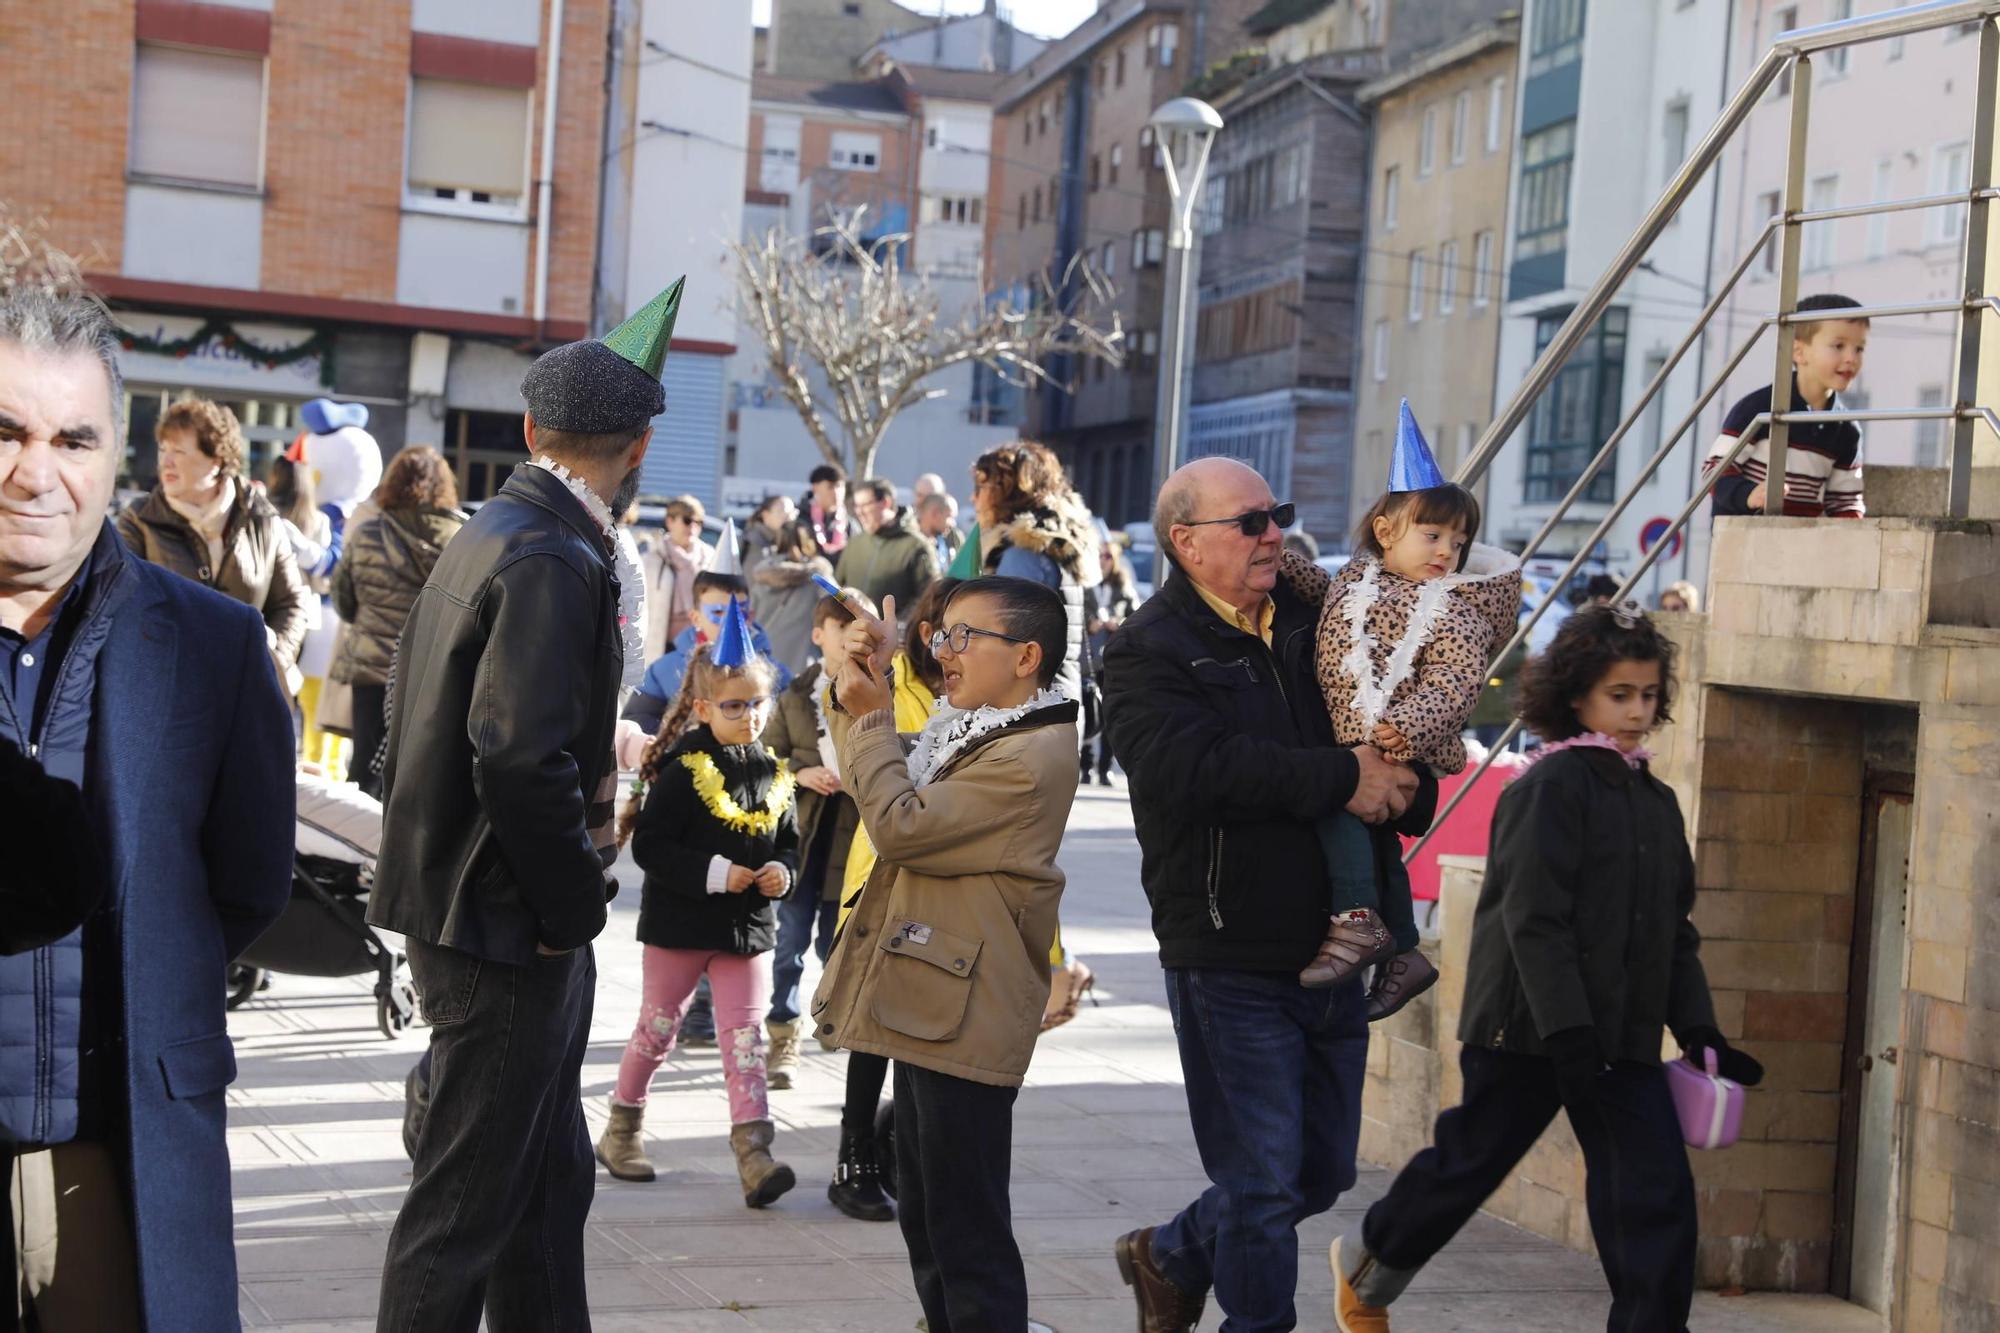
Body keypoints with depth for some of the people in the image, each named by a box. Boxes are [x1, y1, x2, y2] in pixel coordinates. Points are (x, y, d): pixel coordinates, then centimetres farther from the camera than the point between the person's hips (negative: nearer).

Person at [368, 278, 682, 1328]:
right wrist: (573, 904, -15)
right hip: (506, 928, -10)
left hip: (472, 910, 10)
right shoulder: (552, 559, -19)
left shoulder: (496, 532, 11)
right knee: (468, 1197, 0)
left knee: (548, 1176, 18)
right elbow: (523, 757, -27)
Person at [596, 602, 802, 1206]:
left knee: (746, 1037, -3)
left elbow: (788, 841, 15)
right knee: (658, 1026, 11)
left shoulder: (774, 776, 4)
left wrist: (783, 871, -8)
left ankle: (752, 1150, -7)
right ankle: (622, 1128, 29)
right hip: (679, 924, -4)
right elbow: (649, 845, -17)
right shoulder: (684, 770, -13)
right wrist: (714, 873, -24)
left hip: (748, 928, 4)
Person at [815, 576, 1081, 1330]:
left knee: (966, 1228, -5)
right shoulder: (967, 729, 12)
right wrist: (865, 687, 6)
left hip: (962, 1018, -10)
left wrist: (869, 718, -11)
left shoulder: (1029, 756, -19)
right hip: (928, 1004, 10)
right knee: (923, 1212, 17)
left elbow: (900, 825, -20)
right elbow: (884, 782, 19)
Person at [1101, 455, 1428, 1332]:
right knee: (1263, 1180, -1)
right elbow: (1195, 767, -25)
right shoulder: (1147, 653, -7)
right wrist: (1344, 778, -22)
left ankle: (1170, 1257, 38)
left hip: (1330, 955, 7)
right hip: (1229, 958, -7)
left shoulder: (1314, 627, 12)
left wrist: (1406, 788, -3)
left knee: (1324, 1170, 17)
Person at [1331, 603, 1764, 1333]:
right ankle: (1367, 1262, 34)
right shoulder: (1551, 785, -12)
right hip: (1528, 1027, -6)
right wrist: (1567, 1029, -23)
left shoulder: (1658, 803, 12)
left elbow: (1675, 930, 17)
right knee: (1471, 1161, 9)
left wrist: (1699, 1030, 7)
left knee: (1658, 1191, -4)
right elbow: (1533, 918, -18)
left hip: (1623, 1036, 6)